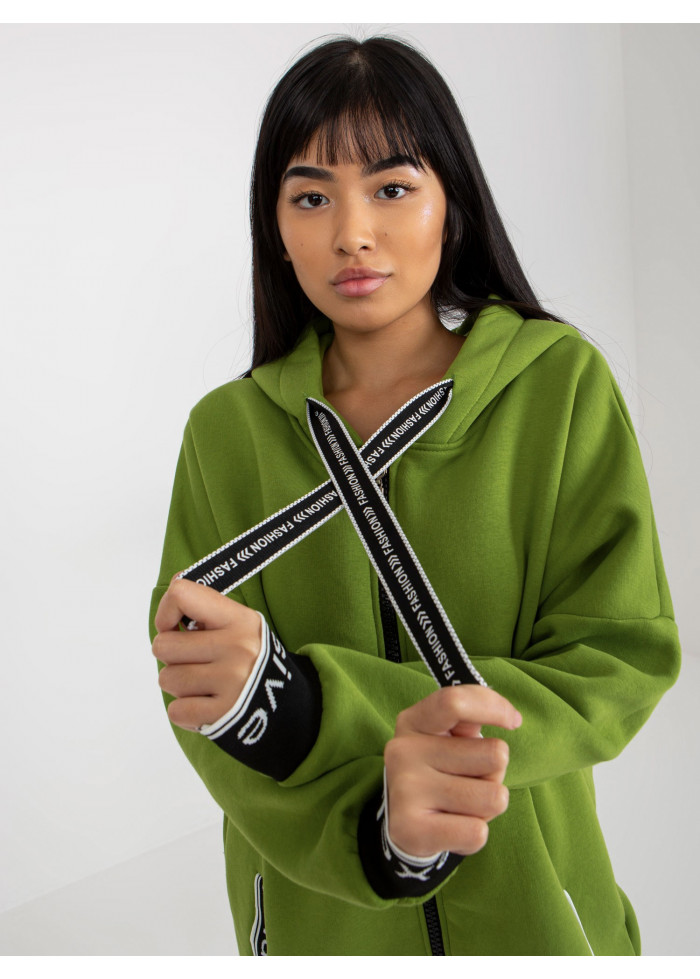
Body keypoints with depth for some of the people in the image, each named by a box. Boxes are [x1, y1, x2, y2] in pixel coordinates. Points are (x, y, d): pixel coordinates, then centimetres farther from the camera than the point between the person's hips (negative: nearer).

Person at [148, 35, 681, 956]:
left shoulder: (563, 384, -13)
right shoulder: (229, 429, -8)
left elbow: (618, 668, -17)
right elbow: (203, 702, -13)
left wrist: (307, 702, -29)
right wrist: (377, 831, -33)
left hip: (526, 898, -1)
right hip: (316, 908, 1)